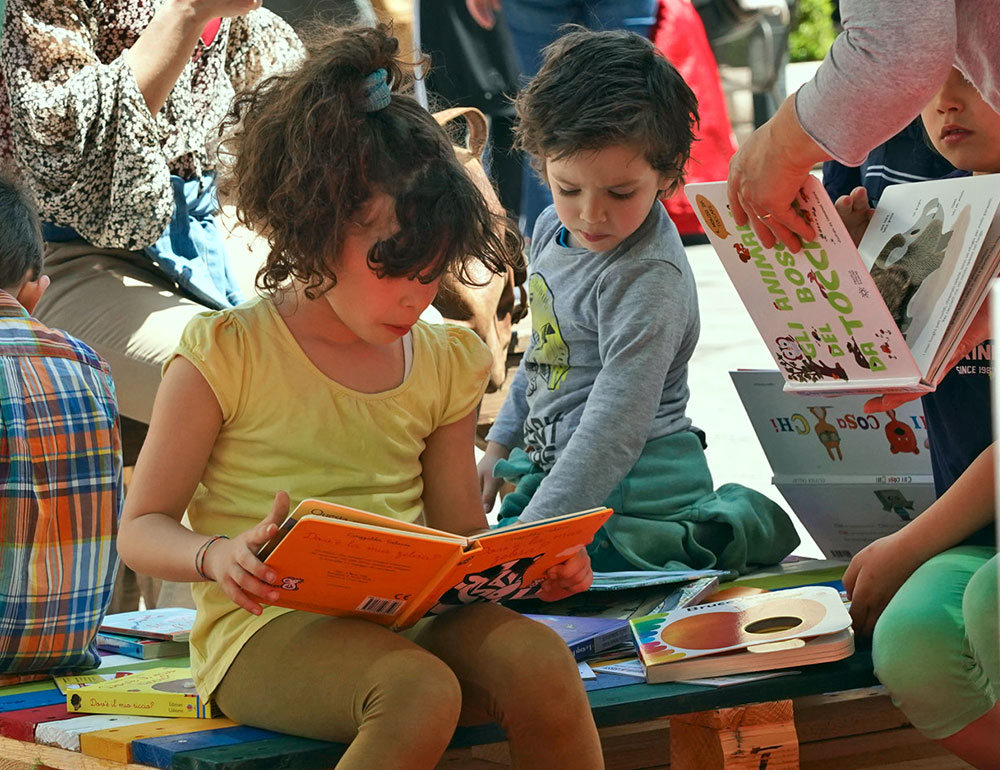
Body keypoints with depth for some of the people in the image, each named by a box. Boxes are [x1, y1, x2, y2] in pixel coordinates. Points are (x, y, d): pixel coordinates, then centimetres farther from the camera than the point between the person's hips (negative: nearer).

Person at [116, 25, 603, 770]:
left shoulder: (445, 362, 14)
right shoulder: (226, 354, -1)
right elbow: (142, 528, 0)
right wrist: (218, 556, -23)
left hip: (407, 618, 5)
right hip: (265, 626, -5)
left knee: (539, 660, -27)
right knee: (420, 692, -35)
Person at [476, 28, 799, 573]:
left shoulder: (648, 280, -22)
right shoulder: (555, 229, 4)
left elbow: (615, 426, -27)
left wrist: (532, 531, -32)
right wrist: (501, 444, 26)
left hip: (632, 483, -9)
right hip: (550, 462, 9)